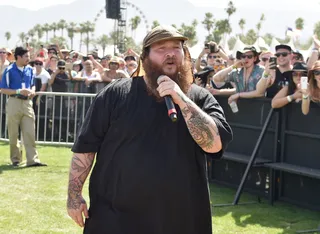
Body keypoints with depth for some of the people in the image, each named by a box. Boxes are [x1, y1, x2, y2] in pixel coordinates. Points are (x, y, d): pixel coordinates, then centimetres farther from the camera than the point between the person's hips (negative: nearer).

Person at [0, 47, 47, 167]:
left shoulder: (30, 69, 9)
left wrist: (32, 91, -3)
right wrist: (19, 91, -19)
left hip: (27, 103, 4)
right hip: (14, 102, -4)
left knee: (30, 133, -1)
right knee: (13, 134, 5)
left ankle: (32, 159, -3)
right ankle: (15, 159, 15)